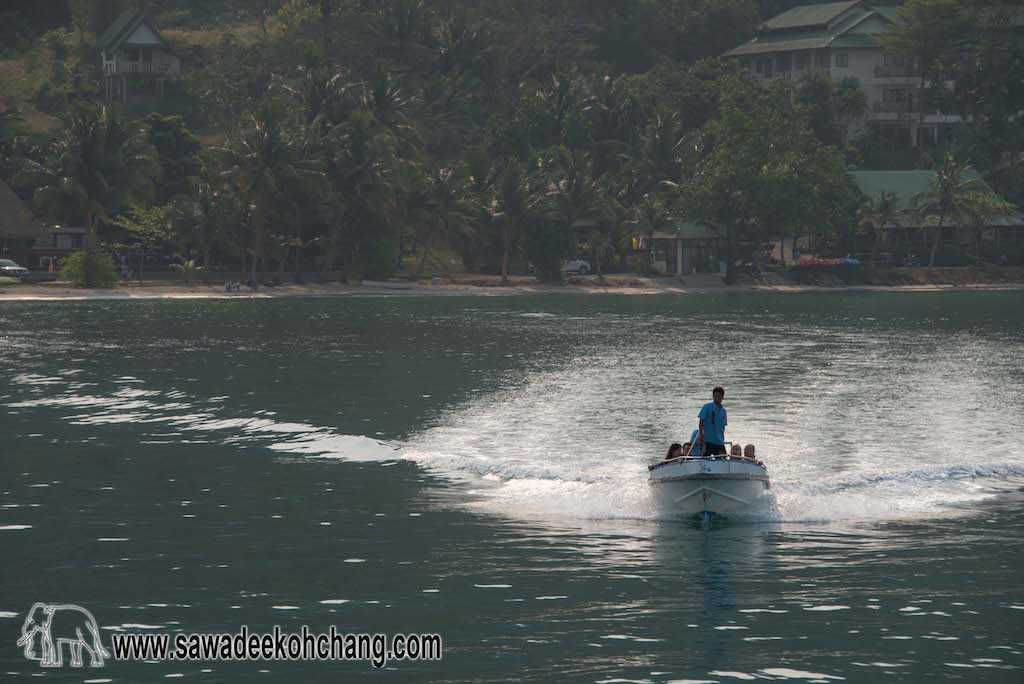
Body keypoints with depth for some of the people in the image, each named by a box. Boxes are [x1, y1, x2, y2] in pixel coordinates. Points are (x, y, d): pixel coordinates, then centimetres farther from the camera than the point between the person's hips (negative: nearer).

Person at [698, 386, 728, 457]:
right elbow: (701, 421, -7)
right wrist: (701, 434, -13)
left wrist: (722, 438, 14)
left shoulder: (723, 410, 11)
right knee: (705, 458, -7)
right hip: (708, 440, -5)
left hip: (719, 441, 5)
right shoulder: (707, 407, -5)